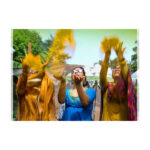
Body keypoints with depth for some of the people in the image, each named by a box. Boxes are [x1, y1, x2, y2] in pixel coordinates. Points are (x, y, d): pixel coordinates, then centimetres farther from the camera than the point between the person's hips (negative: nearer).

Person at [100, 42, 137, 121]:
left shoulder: (127, 87, 4)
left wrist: (120, 56, -30)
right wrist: (107, 57, -26)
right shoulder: (107, 87, 7)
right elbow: (102, 77, -14)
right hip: (107, 118, 1)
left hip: (123, 119, -1)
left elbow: (125, 75, -18)